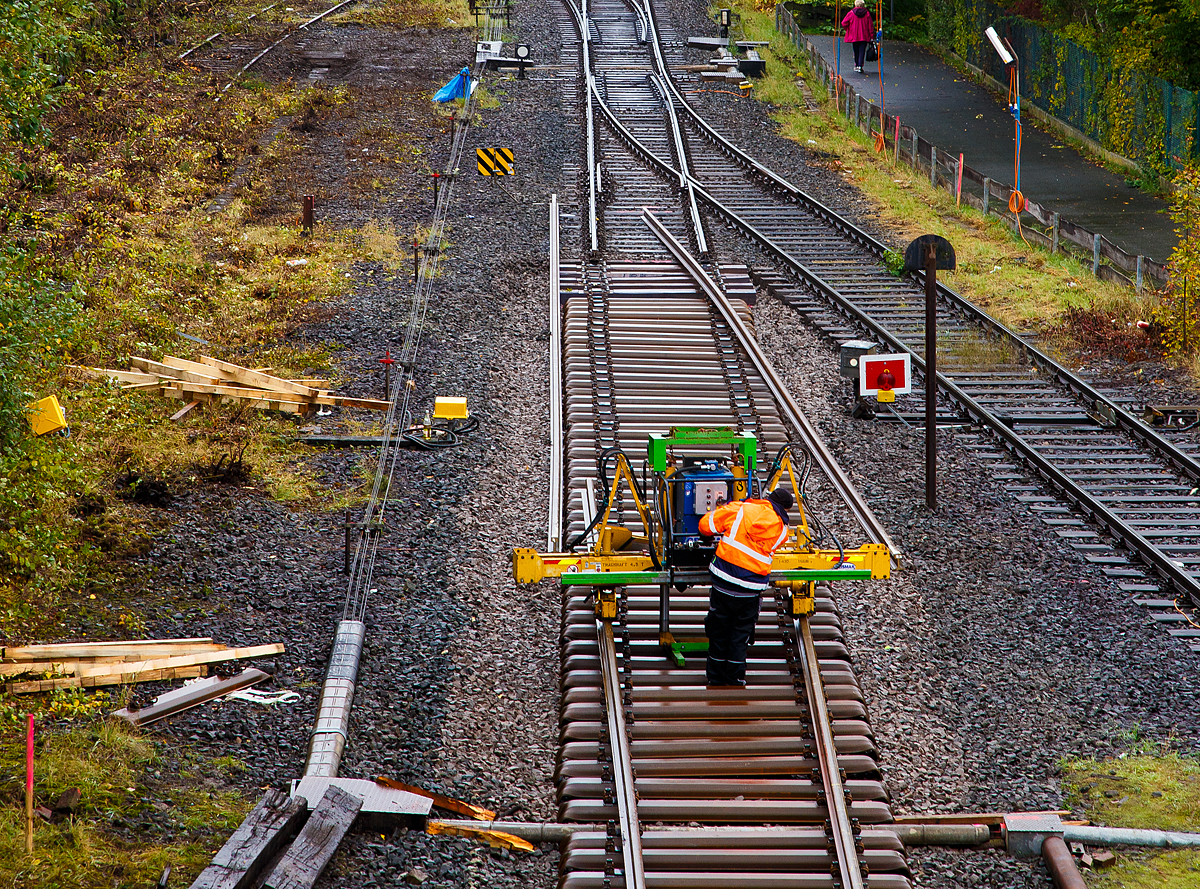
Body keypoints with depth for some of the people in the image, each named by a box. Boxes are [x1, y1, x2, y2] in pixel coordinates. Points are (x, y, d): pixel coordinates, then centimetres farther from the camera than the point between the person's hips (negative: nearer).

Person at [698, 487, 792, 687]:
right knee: (741, 633, 15)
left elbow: (706, 524, 1)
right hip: (750, 588, 0)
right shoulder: (781, 530, -1)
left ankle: (715, 676, 24)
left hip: (723, 579, 0)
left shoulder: (740, 509, -3)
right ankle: (735, 677, 18)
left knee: (718, 631, 14)